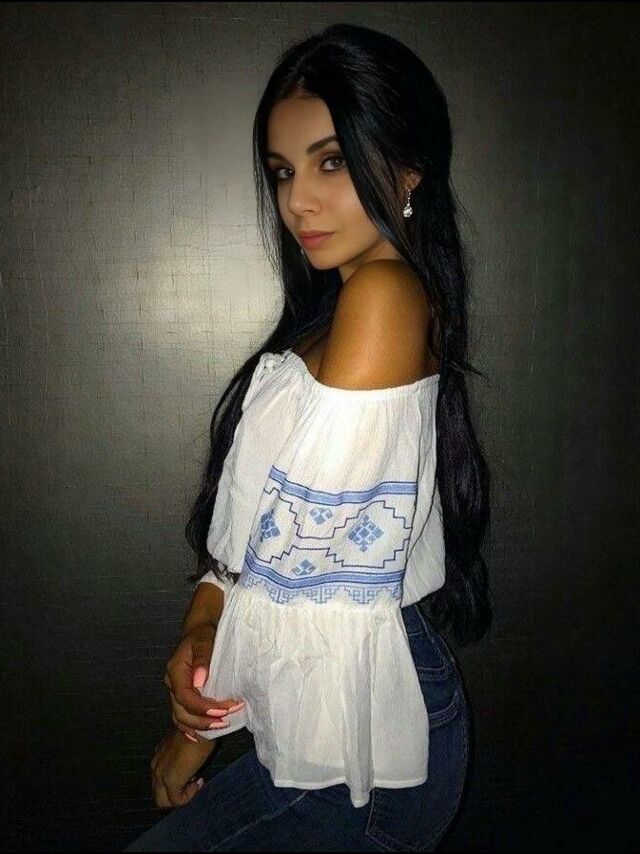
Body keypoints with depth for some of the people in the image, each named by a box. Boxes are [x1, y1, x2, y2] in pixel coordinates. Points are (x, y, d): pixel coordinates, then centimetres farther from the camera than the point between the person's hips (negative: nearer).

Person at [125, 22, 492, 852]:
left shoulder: (385, 292, -18)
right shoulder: (326, 311, 10)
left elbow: (306, 546, -20)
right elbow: (251, 511, 7)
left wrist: (201, 723, -9)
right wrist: (201, 624, -9)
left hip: (360, 743, -8)